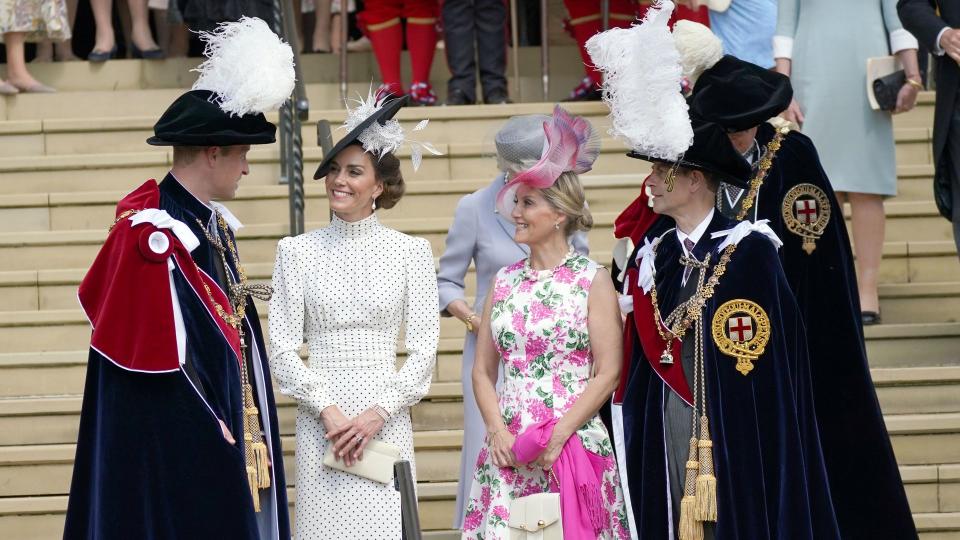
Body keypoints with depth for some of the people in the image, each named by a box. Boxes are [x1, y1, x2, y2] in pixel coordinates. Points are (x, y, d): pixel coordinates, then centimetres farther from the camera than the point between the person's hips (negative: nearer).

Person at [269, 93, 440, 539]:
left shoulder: (411, 252, 5)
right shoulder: (296, 252, 6)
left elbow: (423, 350, 2)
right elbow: (282, 348, 2)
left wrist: (378, 413, -8)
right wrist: (327, 409, -8)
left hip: (387, 422, 0)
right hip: (320, 420, 1)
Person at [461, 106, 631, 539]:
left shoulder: (592, 280, -1)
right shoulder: (504, 282, 12)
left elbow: (607, 373, -6)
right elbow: (483, 370, 12)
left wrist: (559, 435, -13)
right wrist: (497, 431, -4)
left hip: (573, 448, -4)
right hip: (507, 450, 4)